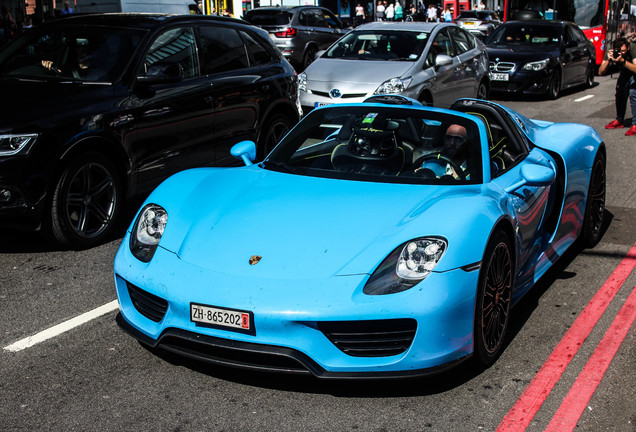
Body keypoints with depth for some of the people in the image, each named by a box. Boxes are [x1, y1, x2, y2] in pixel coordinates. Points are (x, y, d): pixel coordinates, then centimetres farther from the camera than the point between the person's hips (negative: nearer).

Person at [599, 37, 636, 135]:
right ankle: (619, 121, 19)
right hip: (624, 73, 5)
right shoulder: (611, 53, -22)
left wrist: (622, 61, -54)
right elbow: (601, 72, -25)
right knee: (620, 94, -1)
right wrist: (608, 60, -40)